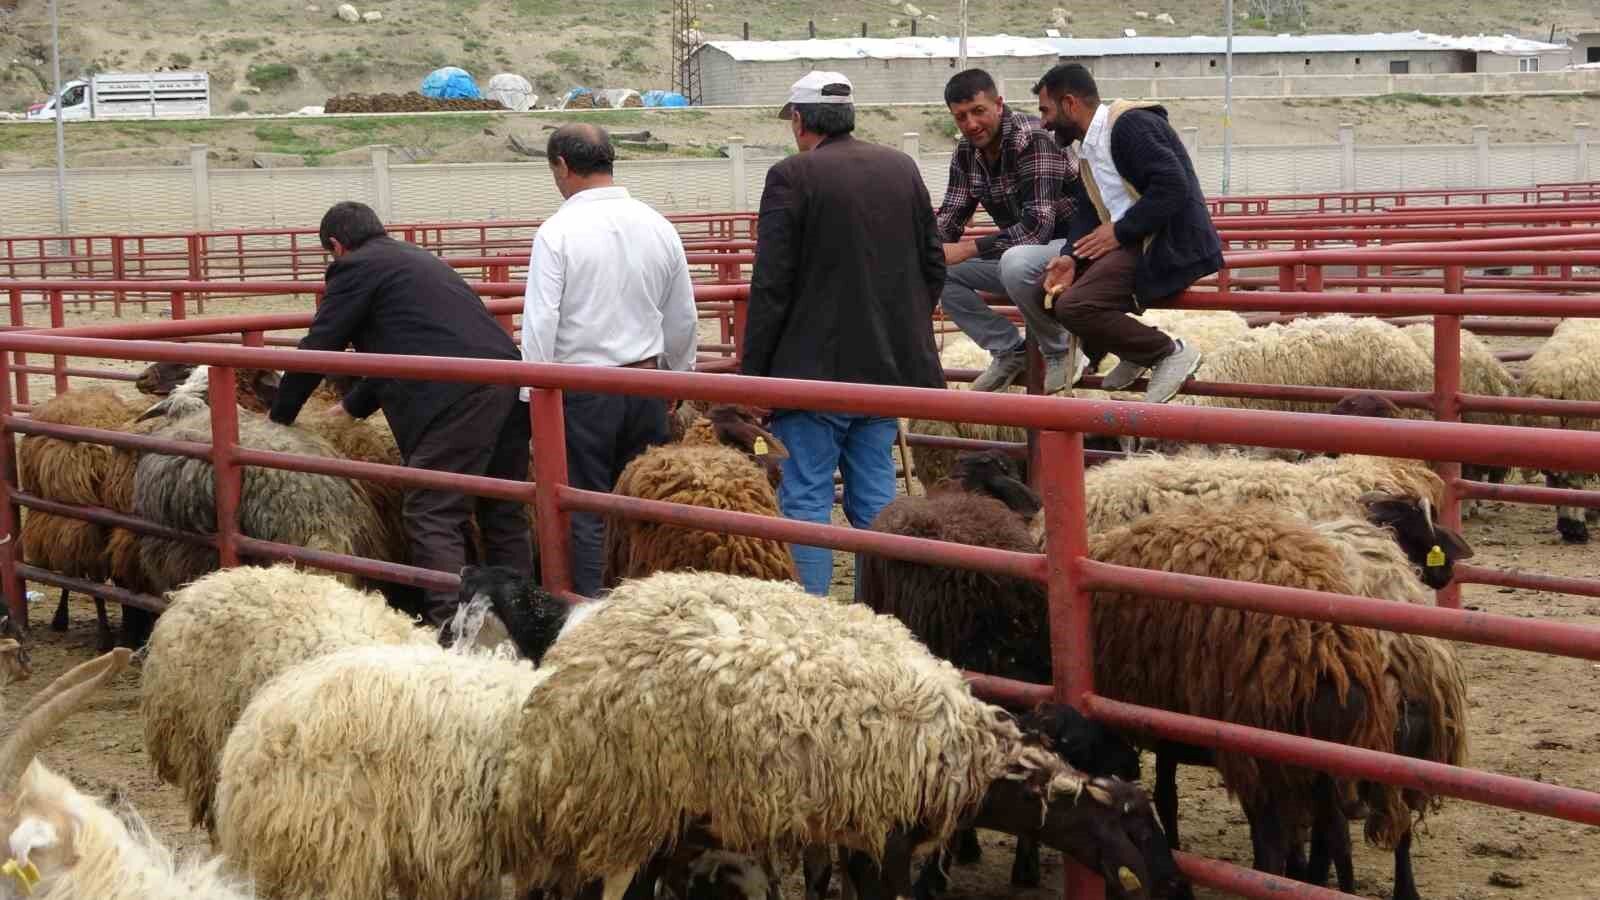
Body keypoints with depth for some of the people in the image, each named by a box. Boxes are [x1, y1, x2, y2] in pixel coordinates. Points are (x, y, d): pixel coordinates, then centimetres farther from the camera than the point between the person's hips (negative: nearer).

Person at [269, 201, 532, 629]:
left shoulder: (355, 268, 6)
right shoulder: (418, 258, 32)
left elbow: (317, 348, 7)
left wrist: (279, 417, 20)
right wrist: (353, 405, 45)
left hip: (457, 396, -8)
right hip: (508, 383, 8)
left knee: (433, 517, -7)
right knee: (503, 514, 14)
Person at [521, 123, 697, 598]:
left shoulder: (558, 232, -11)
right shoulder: (658, 227, 5)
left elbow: (540, 323, -14)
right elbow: (682, 320, 14)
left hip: (581, 388, -5)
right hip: (647, 387, 5)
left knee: (587, 515, 3)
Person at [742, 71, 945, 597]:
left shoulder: (792, 178, -12)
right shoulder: (902, 168, 7)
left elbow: (770, 287, -13)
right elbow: (933, 266, 13)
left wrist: (752, 373, -7)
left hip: (815, 367, -6)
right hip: (888, 367, 6)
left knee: (805, 500, -1)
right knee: (875, 498, 12)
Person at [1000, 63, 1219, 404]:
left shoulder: (1132, 124, -13)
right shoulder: (1089, 151, 17)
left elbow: (1173, 186, -23)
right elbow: (1085, 214, 11)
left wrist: (1119, 230, -19)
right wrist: (1070, 258, -9)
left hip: (1166, 247, -10)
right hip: (1130, 246, 10)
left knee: (1075, 306, -23)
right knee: (1046, 290, 5)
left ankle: (1170, 353, -9)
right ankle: (1132, 351, 10)